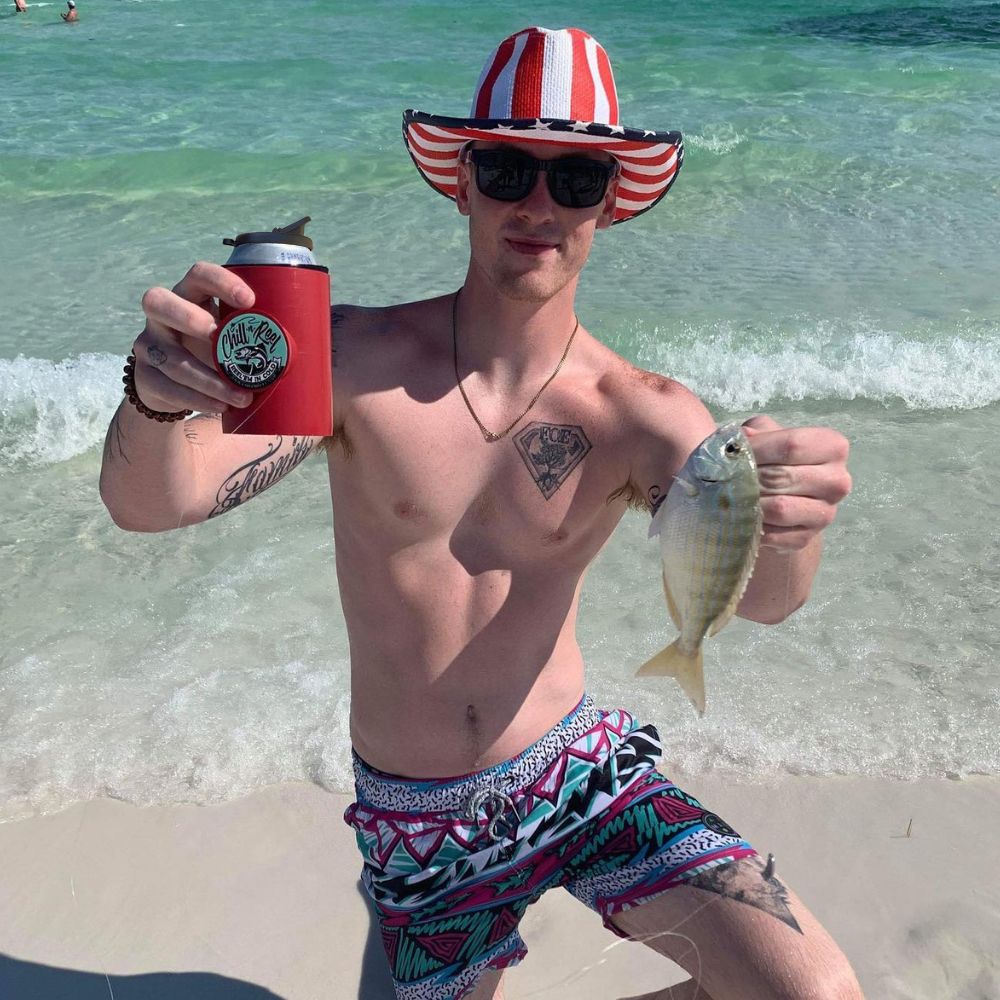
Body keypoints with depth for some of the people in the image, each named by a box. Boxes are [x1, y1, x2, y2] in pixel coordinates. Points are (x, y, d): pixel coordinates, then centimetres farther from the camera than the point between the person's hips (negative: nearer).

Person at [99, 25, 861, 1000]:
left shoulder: (641, 416, -12)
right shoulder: (356, 358, -15)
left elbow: (755, 595, -24)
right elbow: (147, 505, -22)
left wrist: (786, 527, -48)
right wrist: (156, 398, -46)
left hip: (579, 772, 1)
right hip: (413, 820, 0)